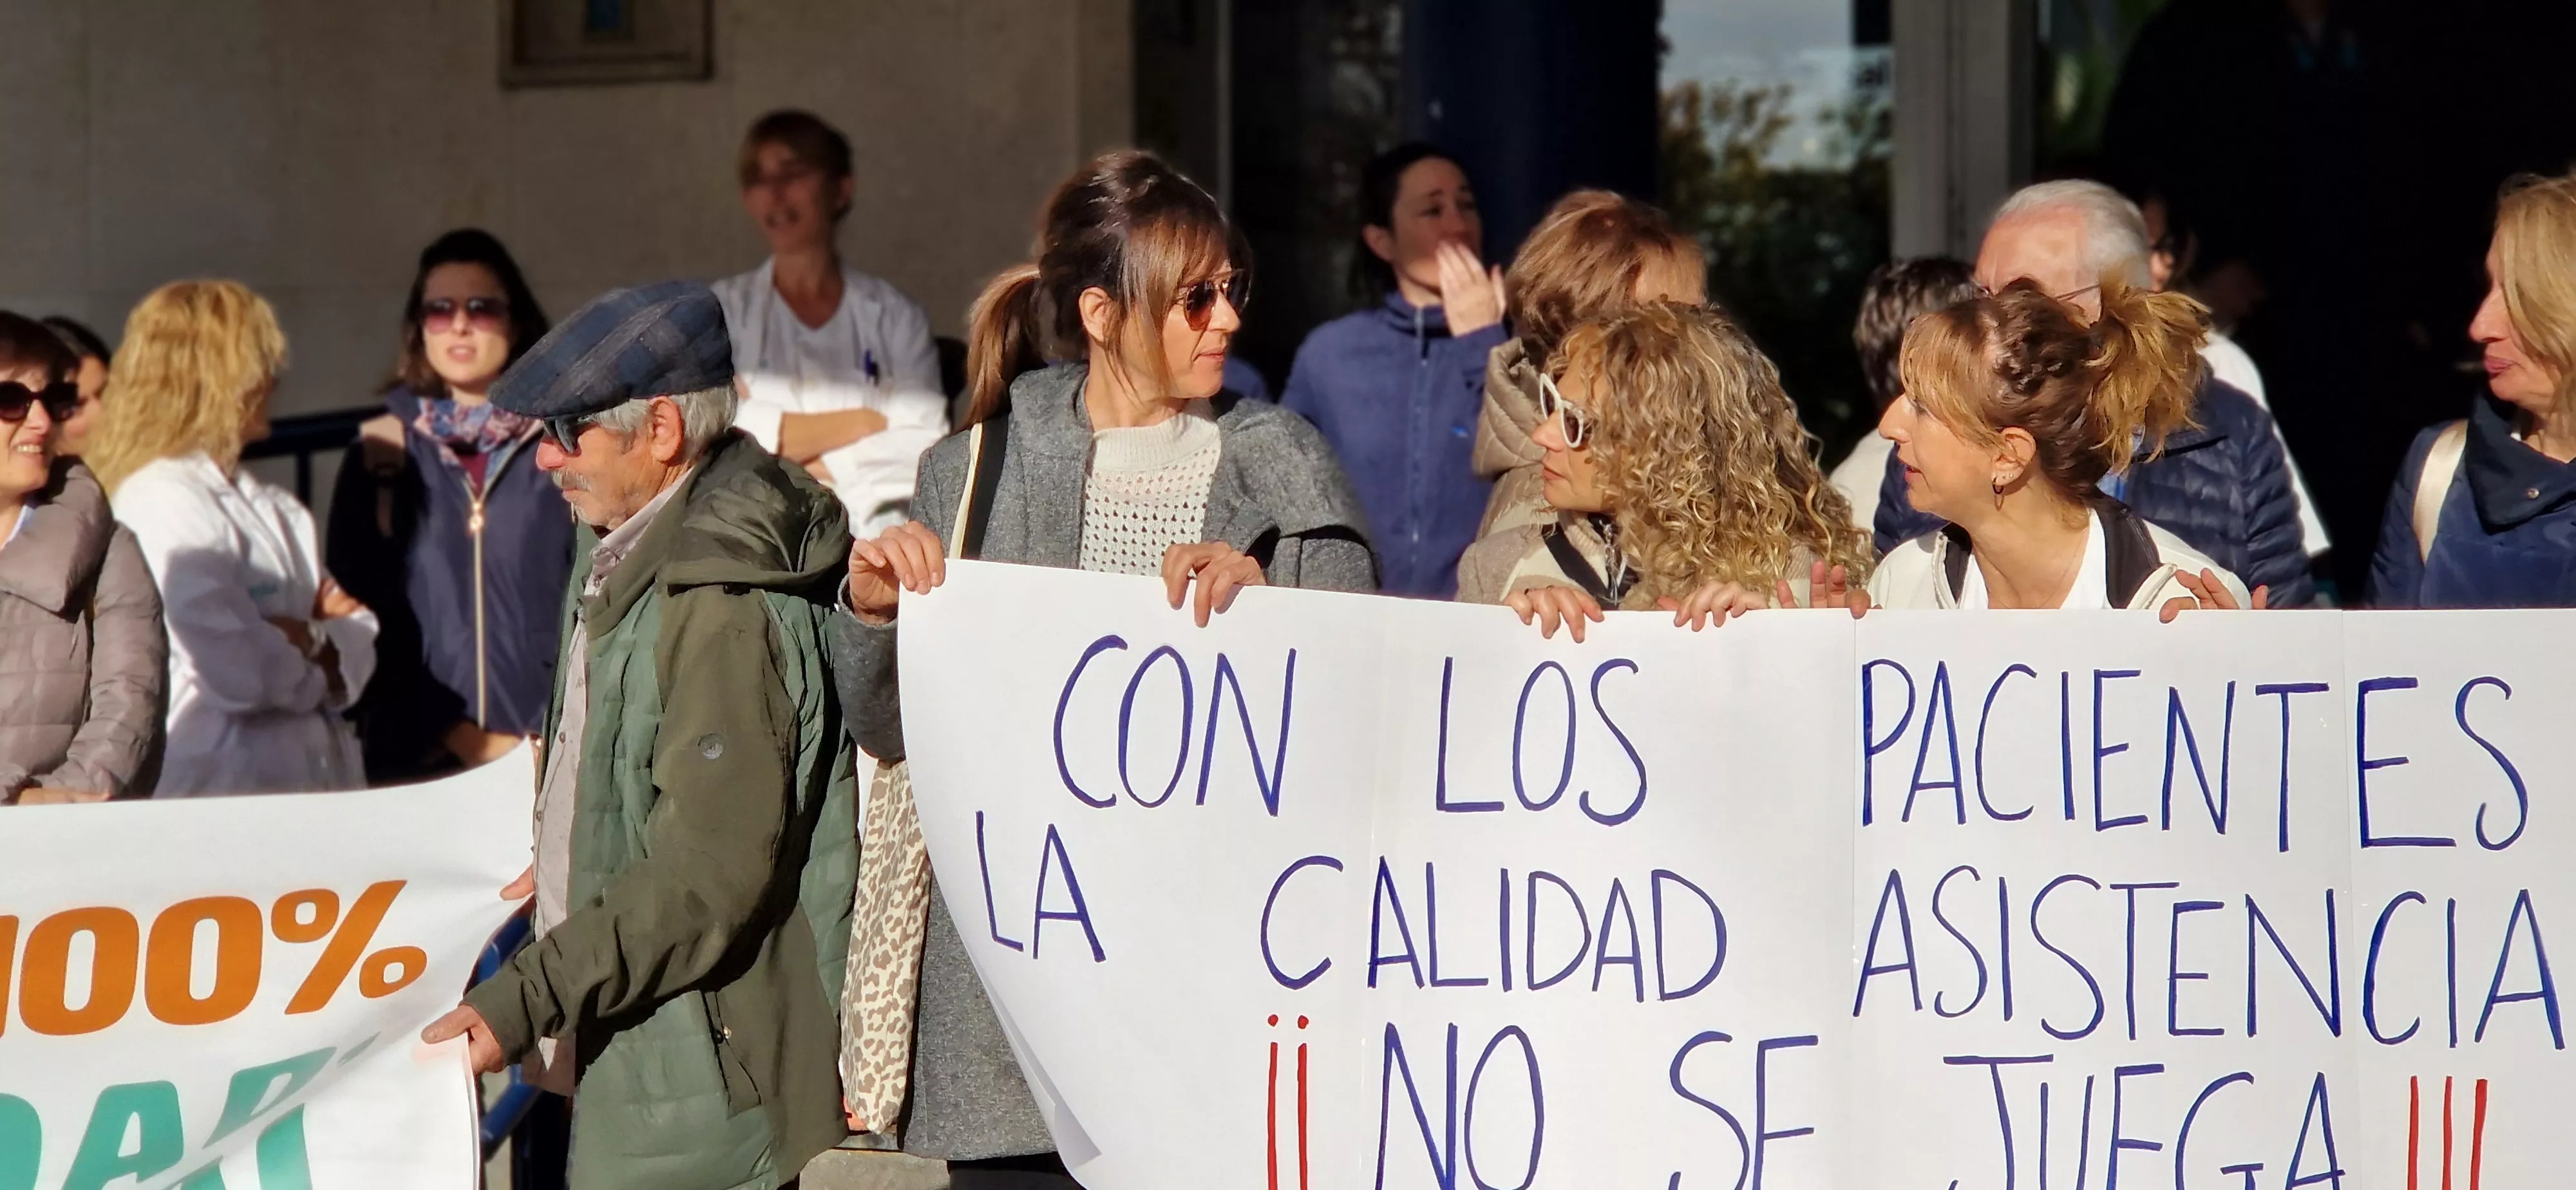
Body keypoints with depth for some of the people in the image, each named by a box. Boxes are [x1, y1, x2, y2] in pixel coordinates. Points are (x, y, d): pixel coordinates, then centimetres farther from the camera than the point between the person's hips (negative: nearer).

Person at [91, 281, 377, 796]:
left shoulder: (275, 508, 18)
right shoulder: (160, 499, -11)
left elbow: (359, 638, 13)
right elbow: (240, 672, -19)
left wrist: (309, 638, -9)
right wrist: (321, 653, 1)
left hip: (316, 782, 8)